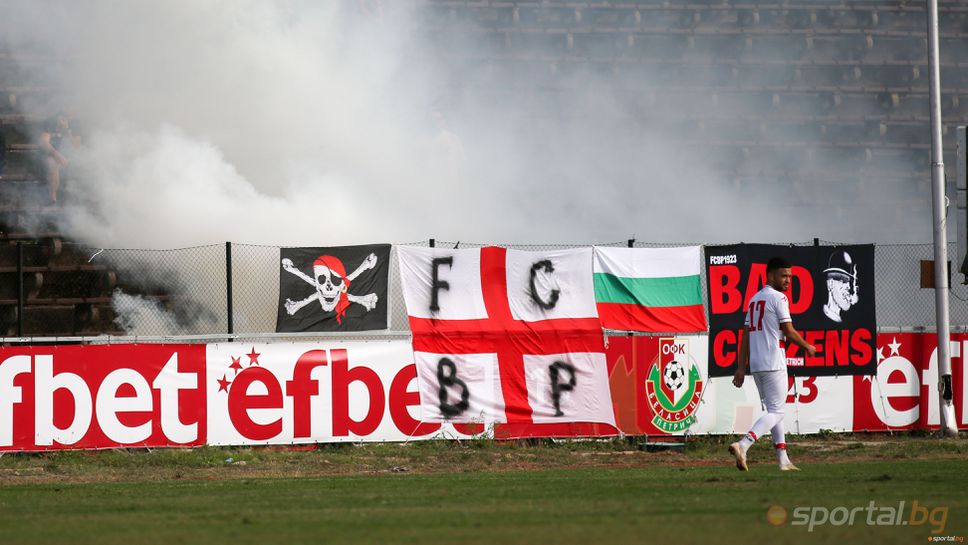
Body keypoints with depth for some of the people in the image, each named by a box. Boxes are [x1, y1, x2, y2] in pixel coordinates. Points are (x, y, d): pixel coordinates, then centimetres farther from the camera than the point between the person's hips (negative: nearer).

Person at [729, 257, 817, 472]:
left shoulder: (754, 299, 17)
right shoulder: (778, 298, -8)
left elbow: (746, 335, 14)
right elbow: (789, 332, -11)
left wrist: (741, 368, 12)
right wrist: (807, 347, 7)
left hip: (755, 364, 9)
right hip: (773, 363, -9)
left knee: (773, 410, 15)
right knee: (776, 411, -8)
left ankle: (783, 460, 15)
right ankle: (742, 445, -26)